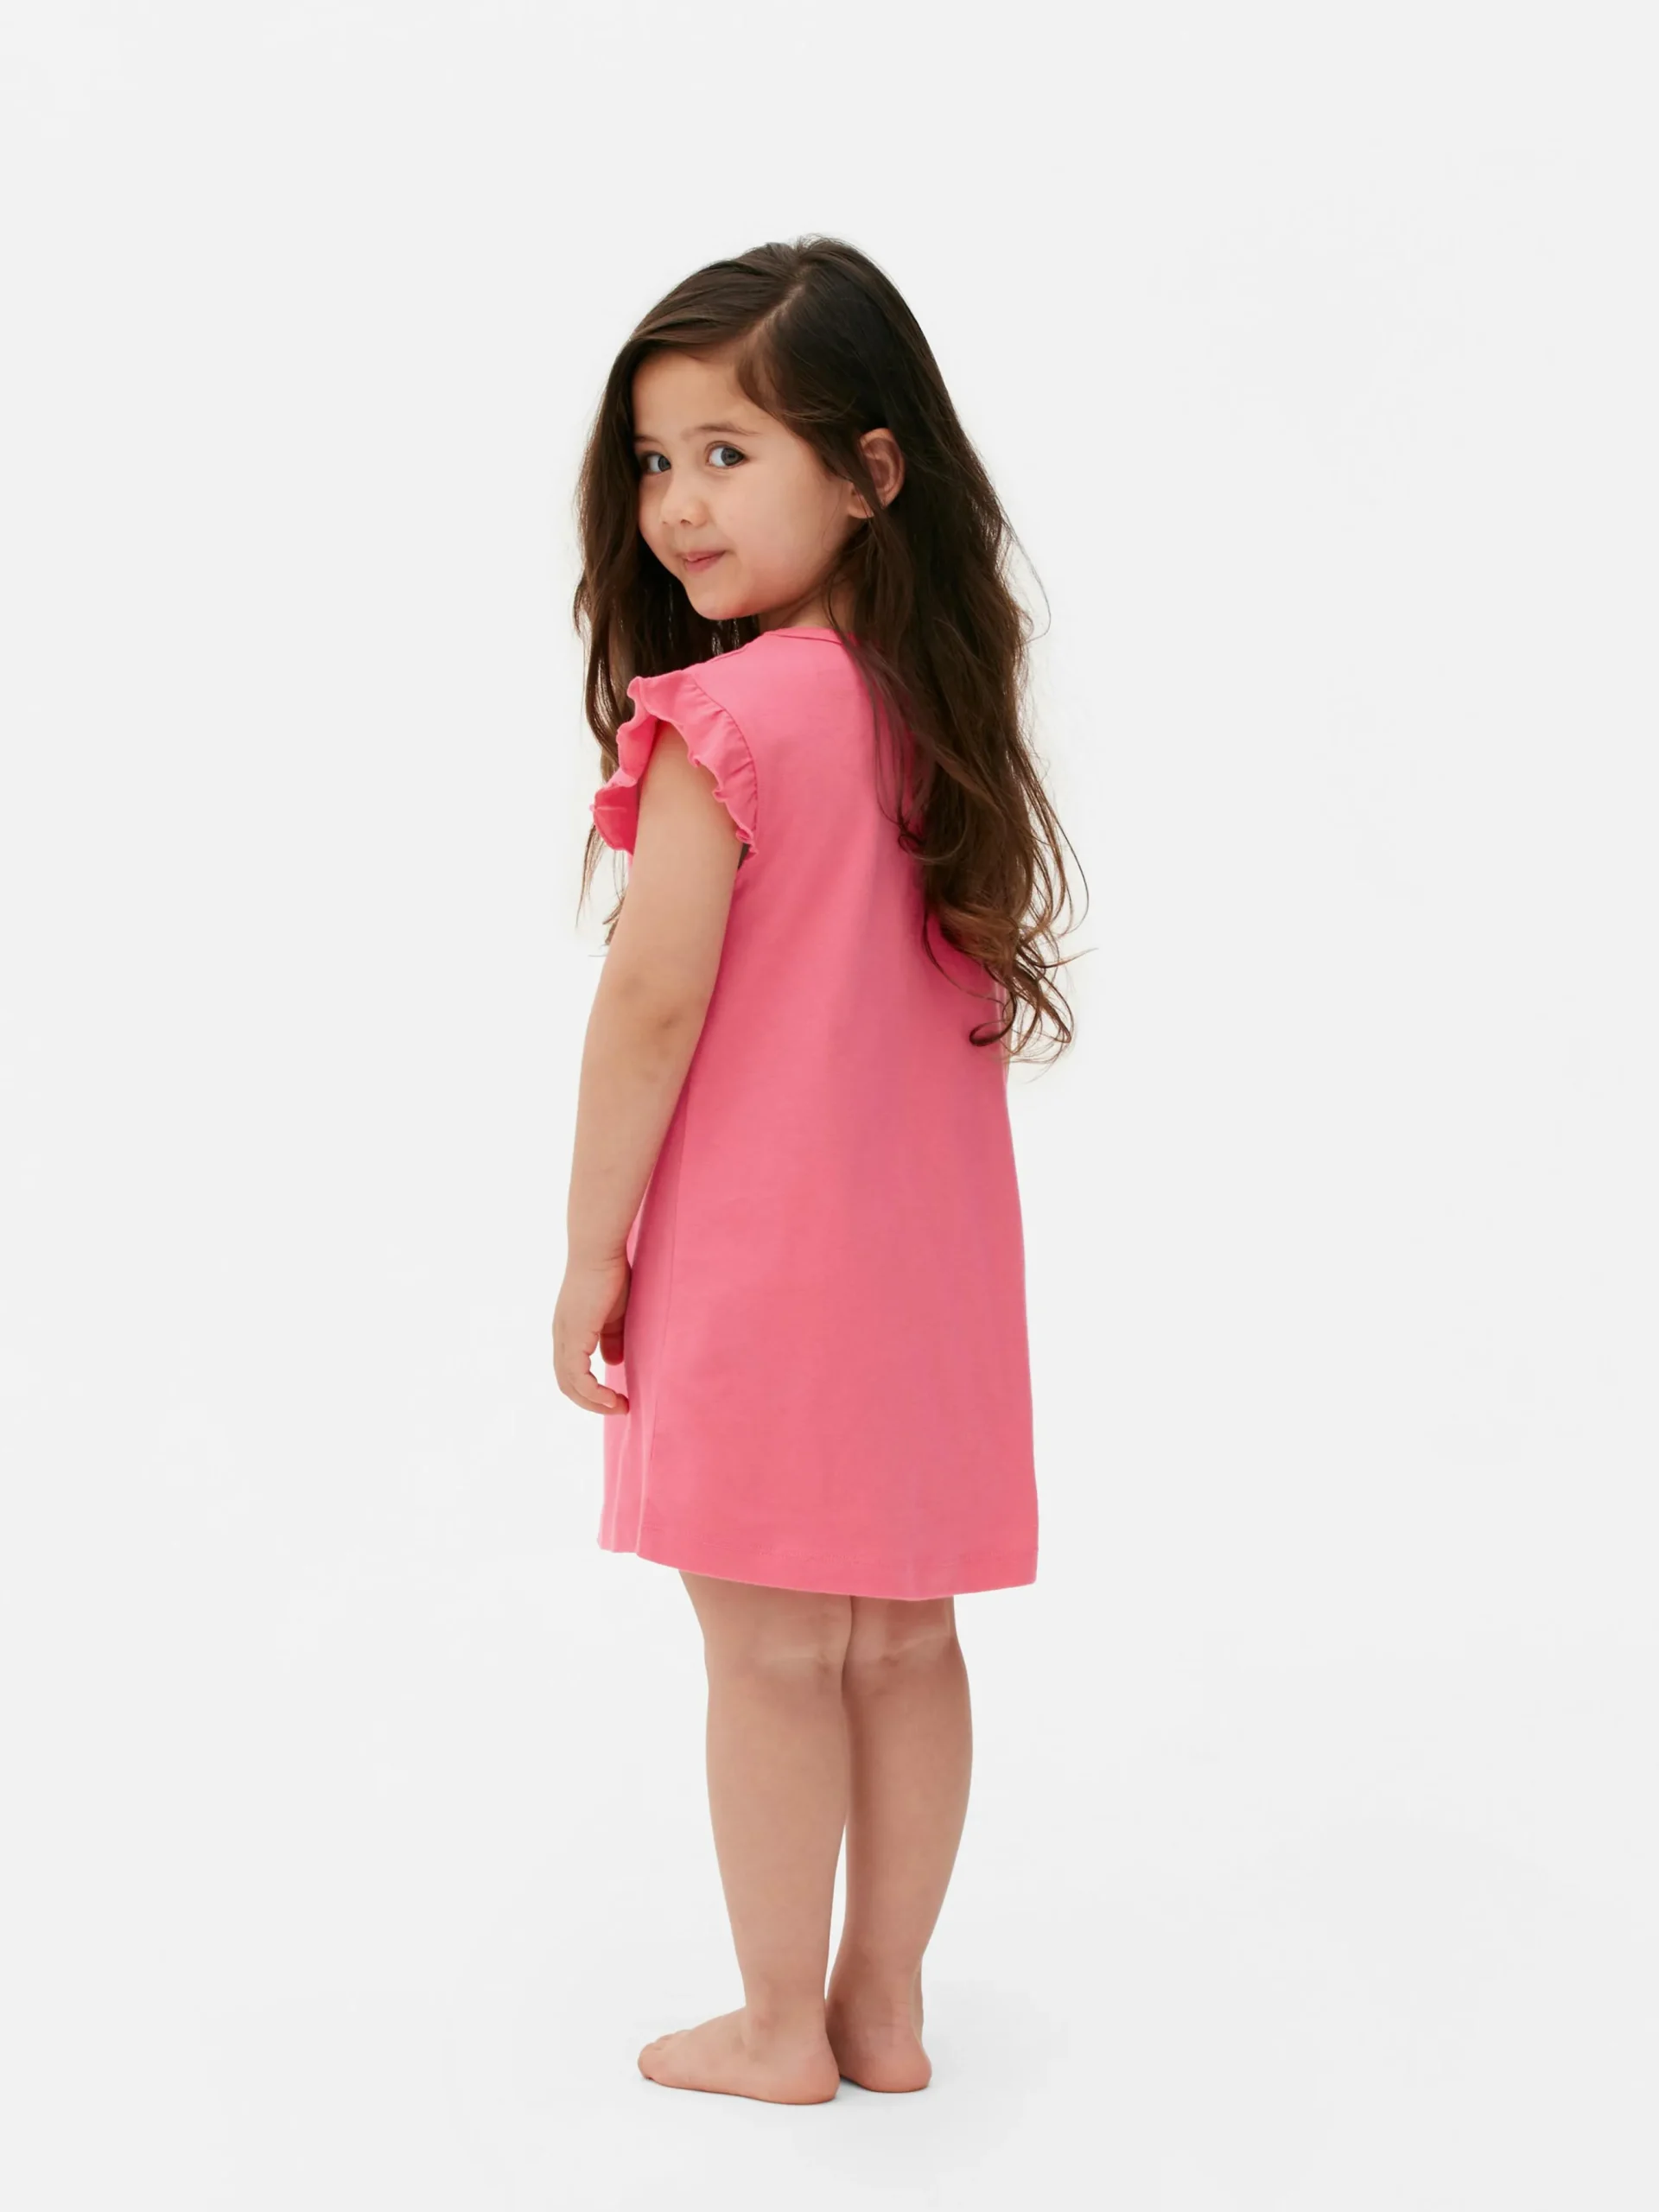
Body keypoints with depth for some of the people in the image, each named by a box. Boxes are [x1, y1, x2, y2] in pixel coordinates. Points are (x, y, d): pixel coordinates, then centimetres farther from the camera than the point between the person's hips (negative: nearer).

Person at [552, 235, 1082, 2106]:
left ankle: (779, 2027, 19)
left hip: (761, 1254, -7)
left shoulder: (722, 721, -17)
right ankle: (883, 2009, 26)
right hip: (935, 1249, 7)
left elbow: (654, 1003, -17)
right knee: (901, 1640, 14)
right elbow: (980, 980, 10)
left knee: (771, 1656, 6)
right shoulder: (943, 704, 5)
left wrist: (592, 1252, -7)